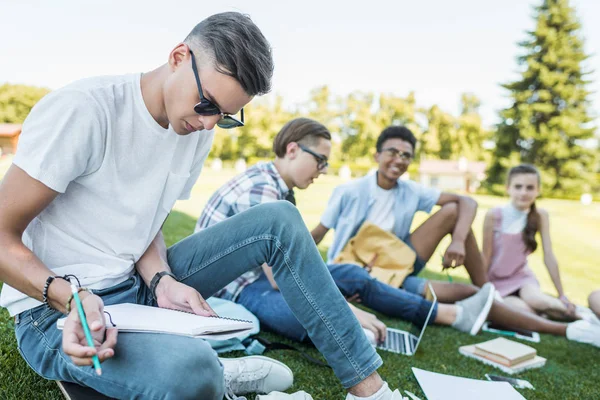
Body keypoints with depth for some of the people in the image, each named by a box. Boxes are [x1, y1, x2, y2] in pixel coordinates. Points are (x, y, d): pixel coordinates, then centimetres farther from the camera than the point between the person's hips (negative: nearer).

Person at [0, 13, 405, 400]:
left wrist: (161, 280, -12)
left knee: (279, 220, -7)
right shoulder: (81, 110, -19)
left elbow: (147, 223, 8)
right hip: (58, 311, -6)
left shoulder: (199, 131, 1)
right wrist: (74, 296, -31)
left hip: (139, 285, 7)